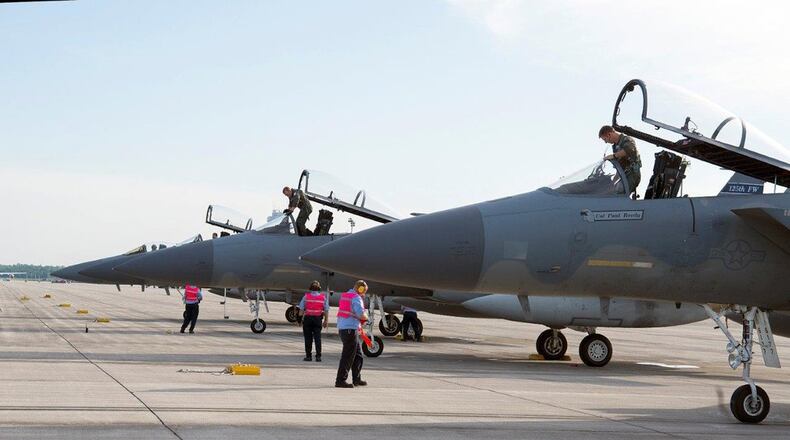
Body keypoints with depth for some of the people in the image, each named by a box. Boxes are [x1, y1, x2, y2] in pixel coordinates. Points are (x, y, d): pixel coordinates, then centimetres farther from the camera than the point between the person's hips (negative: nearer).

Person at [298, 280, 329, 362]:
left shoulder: (306, 296, -2)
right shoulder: (323, 297, 1)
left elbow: (301, 309, -2)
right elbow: (326, 310, 0)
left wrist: (301, 317, 7)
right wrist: (326, 321, 6)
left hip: (308, 318, -1)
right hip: (318, 319, 1)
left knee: (308, 338, 5)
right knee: (317, 337, 3)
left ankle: (308, 356, 7)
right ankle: (318, 356, -2)